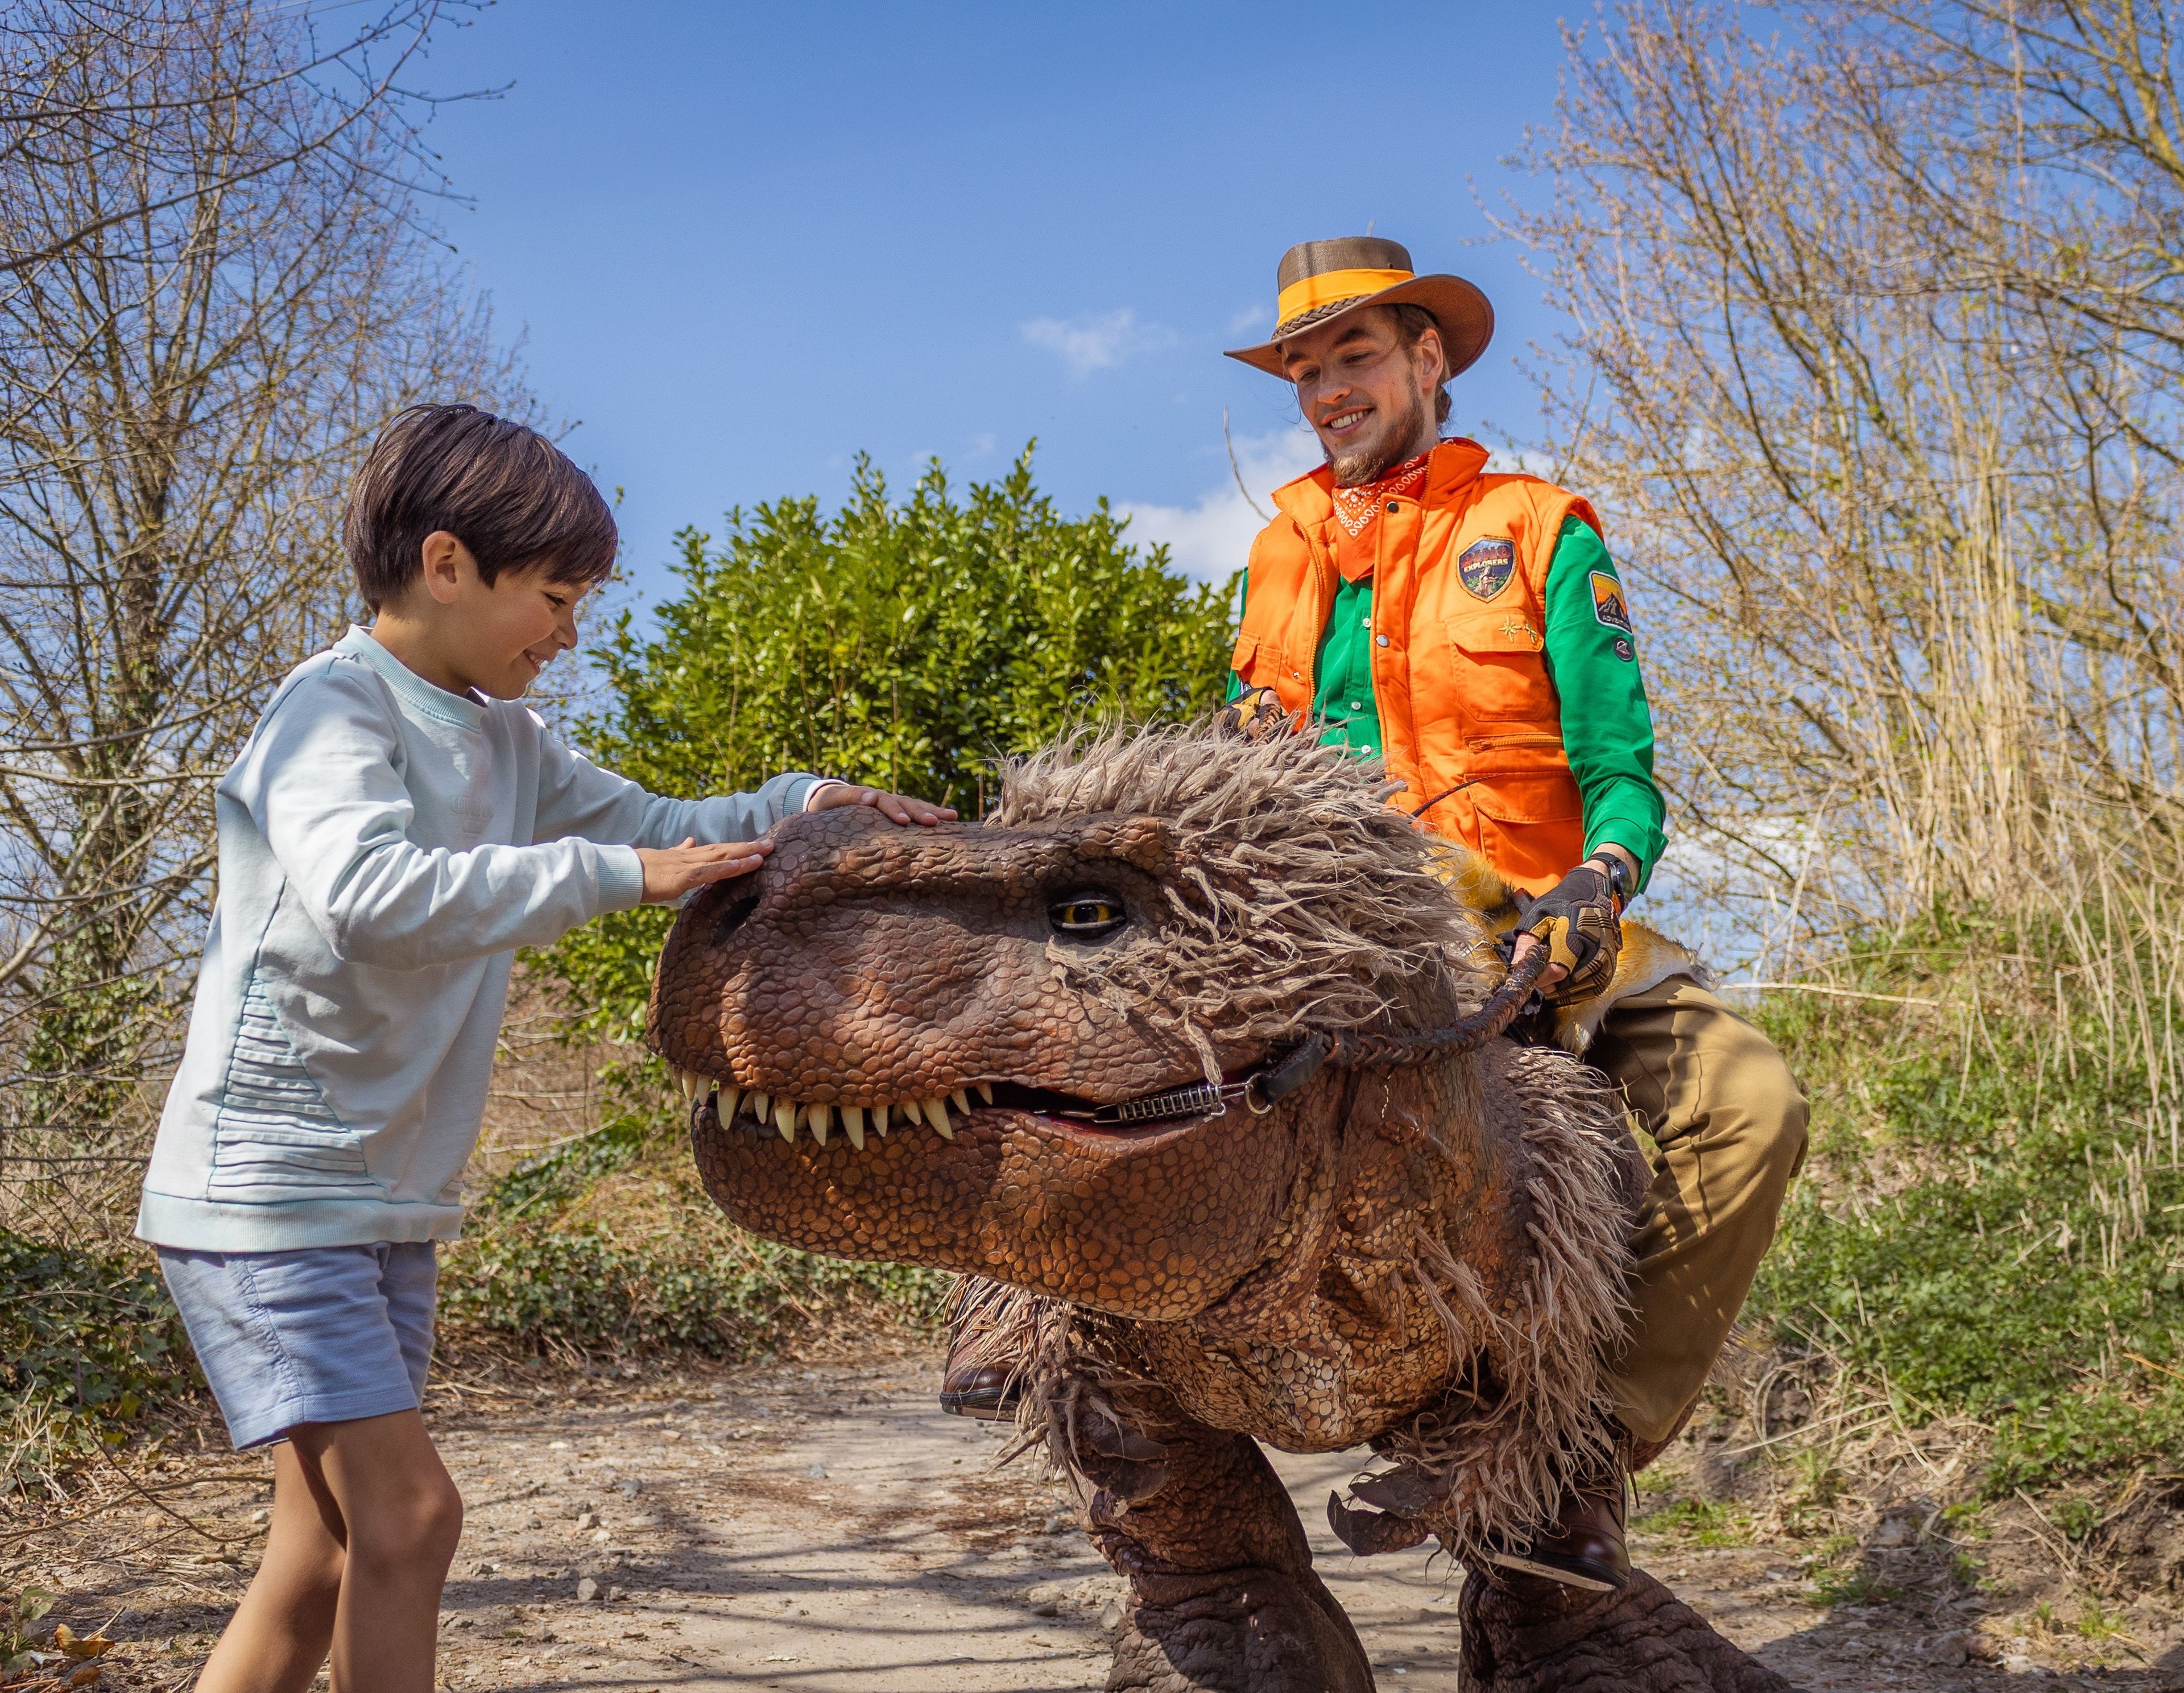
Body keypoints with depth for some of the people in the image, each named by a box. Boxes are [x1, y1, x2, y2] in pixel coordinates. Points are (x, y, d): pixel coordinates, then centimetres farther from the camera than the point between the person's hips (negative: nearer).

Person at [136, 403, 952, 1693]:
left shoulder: (502, 739, 11)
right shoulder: (334, 710, -15)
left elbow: (658, 829, 18)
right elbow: (362, 891, -34)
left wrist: (802, 806, 0)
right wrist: (612, 875, -33)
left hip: (393, 1199, 8)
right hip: (269, 1186, -8)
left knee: (328, 1555, 11)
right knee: (410, 1512, -13)